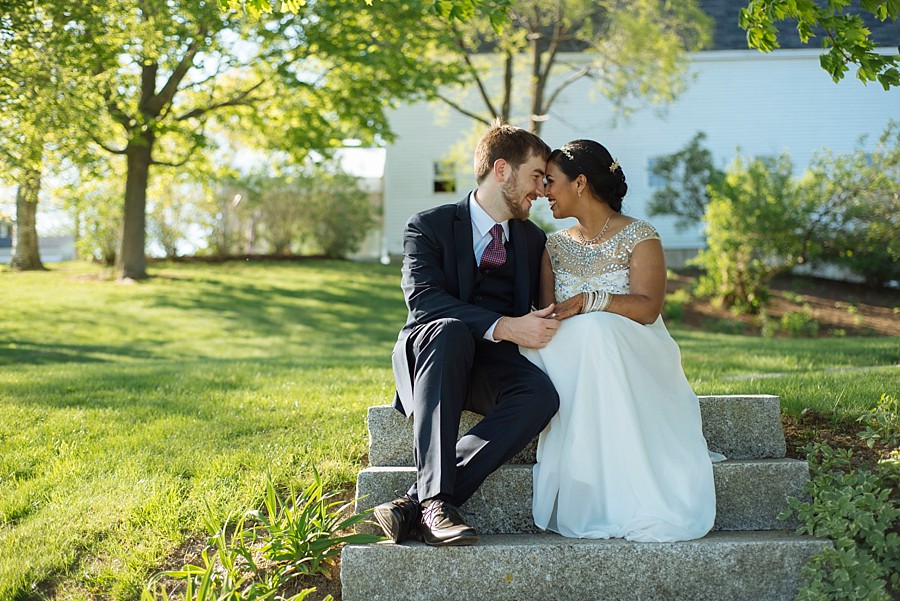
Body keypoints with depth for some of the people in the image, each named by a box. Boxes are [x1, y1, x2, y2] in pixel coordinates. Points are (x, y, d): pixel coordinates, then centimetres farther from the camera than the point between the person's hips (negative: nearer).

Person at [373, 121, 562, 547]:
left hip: (492, 367, 4)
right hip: (428, 354, -3)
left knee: (541, 395, -31)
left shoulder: (534, 240, 18)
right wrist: (504, 327, -27)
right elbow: (423, 299, -16)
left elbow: (541, 311, 19)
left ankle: (413, 504, -37)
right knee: (450, 332, -39)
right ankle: (434, 499, -44)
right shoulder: (429, 225, 0)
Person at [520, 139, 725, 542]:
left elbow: (647, 308, -13)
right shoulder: (555, 246, 19)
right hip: (570, 365, 4)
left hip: (634, 366, -4)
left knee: (595, 330, -38)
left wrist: (590, 301, -28)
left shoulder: (640, 238, 3)